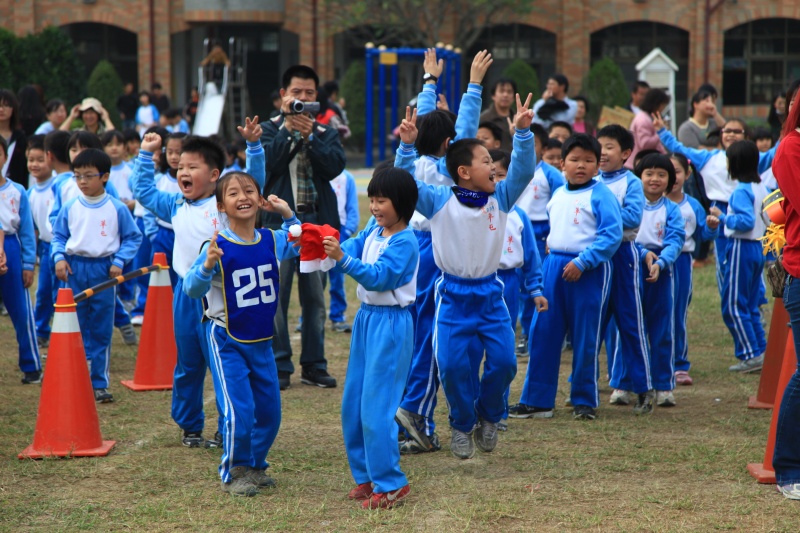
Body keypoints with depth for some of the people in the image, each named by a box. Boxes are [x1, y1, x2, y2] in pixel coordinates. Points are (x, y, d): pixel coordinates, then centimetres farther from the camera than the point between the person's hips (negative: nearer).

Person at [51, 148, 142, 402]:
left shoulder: (118, 208, -3)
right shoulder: (70, 208, 2)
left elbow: (133, 237, 3)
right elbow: (58, 236, 11)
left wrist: (119, 261, -8)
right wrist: (59, 257, -6)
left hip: (104, 271, -1)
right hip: (74, 270, 1)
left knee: (102, 331, 5)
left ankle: (99, 383, 12)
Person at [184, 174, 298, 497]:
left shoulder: (273, 241, -2)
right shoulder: (217, 247, -17)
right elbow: (191, 290, -24)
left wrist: (288, 215, 4)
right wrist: (207, 266, -43)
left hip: (261, 341, 5)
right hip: (226, 340, -5)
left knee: (269, 412, 11)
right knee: (239, 412, -11)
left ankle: (255, 466, 32)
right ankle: (234, 473, 10)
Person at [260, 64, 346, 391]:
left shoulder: (325, 134, 12)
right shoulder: (270, 129, 6)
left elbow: (336, 166, -7)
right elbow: (268, 161, -13)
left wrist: (310, 135, -15)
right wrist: (289, 128, -15)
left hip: (317, 222, 3)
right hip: (279, 220, -2)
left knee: (315, 297, 6)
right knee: (276, 296, -4)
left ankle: (314, 365, 14)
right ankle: (279, 366, 3)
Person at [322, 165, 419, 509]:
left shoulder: (405, 242, -15)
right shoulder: (373, 231, 9)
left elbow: (378, 277, -23)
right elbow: (353, 247, -3)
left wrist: (342, 258, -34)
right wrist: (325, 244, -22)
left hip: (390, 324, -9)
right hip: (366, 317, 9)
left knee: (375, 407, -8)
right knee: (353, 404, 12)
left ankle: (390, 484, 1)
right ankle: (366, 475, 23)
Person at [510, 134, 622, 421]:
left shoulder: (601, 195, -7)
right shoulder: (557, 195, 13)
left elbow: (612, 235, -14)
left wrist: (581, 262, -19)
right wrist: (550, 257, 14)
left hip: (589, 271, -6)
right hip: (553, 266, 6)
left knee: (585, 338, 1)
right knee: (543, 333, 4)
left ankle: (584, 400, 14)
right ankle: (537, 400, 10)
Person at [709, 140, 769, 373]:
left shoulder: (741, 191, -16)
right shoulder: (761, 188, 10)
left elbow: (746, 221, -25)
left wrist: (723, 217, -13)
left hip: (741, 248, -9)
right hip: (758, 248, 9)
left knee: (733, 305, -3)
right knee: (750, 305, 14)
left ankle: (750, 355, -6)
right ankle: (761, 352, 13)